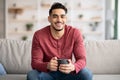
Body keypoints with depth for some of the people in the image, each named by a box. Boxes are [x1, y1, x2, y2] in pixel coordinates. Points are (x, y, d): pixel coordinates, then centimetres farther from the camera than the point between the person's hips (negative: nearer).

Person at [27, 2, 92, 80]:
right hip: (47, 73, -1)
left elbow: (82, 59, -13)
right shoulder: (39, 35, -13)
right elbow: (35, 62, -14)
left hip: (68, 73, 1)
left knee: (87, 74, -27)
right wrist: (47, 66, -38)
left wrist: (73, 67, -38)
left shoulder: (75, 33, -11)